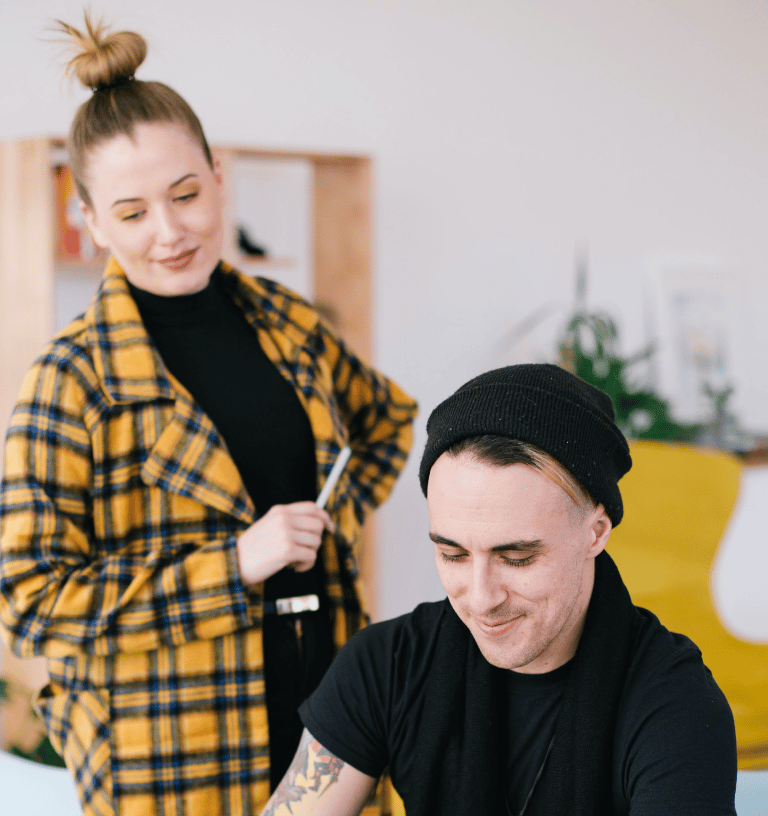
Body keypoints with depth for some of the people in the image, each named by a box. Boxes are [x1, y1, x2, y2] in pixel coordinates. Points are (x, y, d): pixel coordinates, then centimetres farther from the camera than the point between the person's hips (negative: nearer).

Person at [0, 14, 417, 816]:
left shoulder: (291, 327, 6)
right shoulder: (75, 378, -10)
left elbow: (386, 417, 27)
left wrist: (334, 521, 9)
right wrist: (234, 561, -18)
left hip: (321, 711, 5)